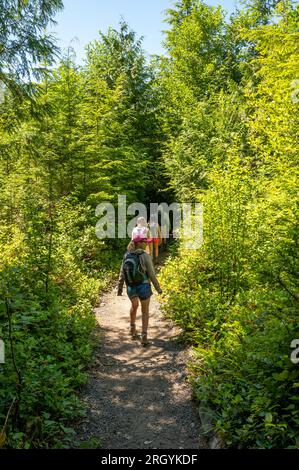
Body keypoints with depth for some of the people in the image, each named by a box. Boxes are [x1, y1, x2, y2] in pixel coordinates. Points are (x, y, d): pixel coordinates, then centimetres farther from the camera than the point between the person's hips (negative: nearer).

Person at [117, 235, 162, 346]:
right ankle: (144, 336, 7)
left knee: (134, 306, 32)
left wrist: (120, 288, 11)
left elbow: (122, 273, 1)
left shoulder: (127, 255, -4)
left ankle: (133, 329, 43)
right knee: (145, 311, 14)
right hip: (143, 287, -4)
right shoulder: (145, 256, -17)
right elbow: (152, 274, -13)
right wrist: (158, 288, -1)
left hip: (130, 287, 4)